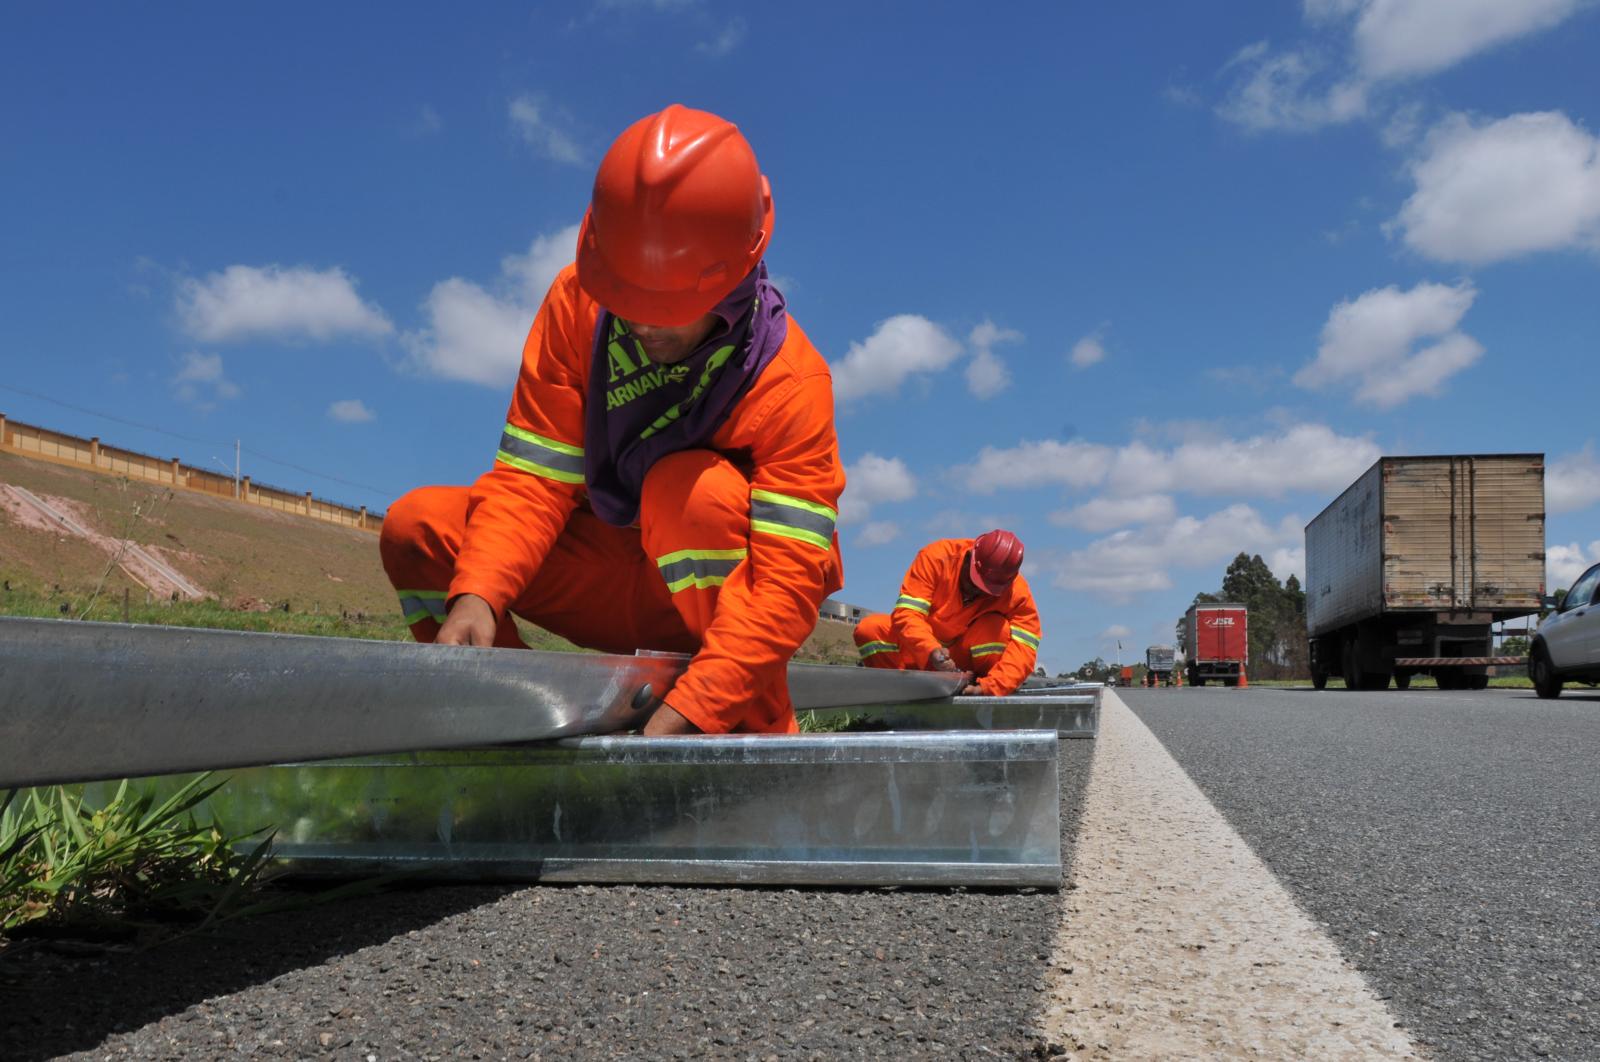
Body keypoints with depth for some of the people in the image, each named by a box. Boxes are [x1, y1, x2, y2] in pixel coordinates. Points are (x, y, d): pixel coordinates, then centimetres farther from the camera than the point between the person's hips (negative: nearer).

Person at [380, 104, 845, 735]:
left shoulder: (792, 381, -24)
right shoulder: (577, 302, -14)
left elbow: (787, 578, -31)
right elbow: (532, 478, -16)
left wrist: (688, 712, -43)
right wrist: (476, 595, -35)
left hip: (724, 586, -3)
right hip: (616, 579, 4)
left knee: (694, 487, -36)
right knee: (419, 527, -14)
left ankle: (759, 733, -26)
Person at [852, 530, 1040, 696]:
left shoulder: (1016, 591, -18)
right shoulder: (936, 557, -22)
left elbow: (1024, 647, -27)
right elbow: (906, 613, -26)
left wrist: (988, 687, -43)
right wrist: (931, 651, -44)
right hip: (920, 654, 0)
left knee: (999, 627, -31)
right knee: (869, 629, -26)